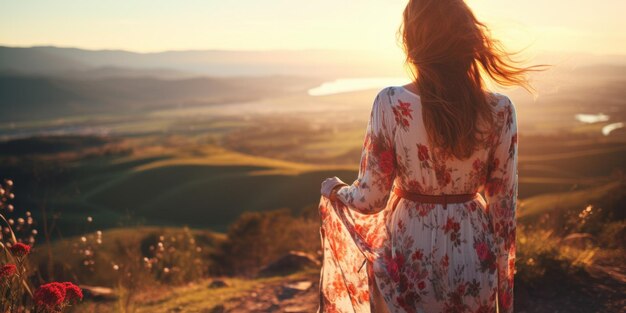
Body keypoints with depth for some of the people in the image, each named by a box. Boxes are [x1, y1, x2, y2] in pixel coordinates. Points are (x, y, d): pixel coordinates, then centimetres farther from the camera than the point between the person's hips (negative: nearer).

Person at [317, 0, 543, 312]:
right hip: (474, 257, 2)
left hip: (408, 254, -1)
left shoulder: (390, 104, -17)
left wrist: (334, 190, 10)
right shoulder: (500, 110, -12)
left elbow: (370, 199, -12)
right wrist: (503, 279, 8)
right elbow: (503, 204, -5)